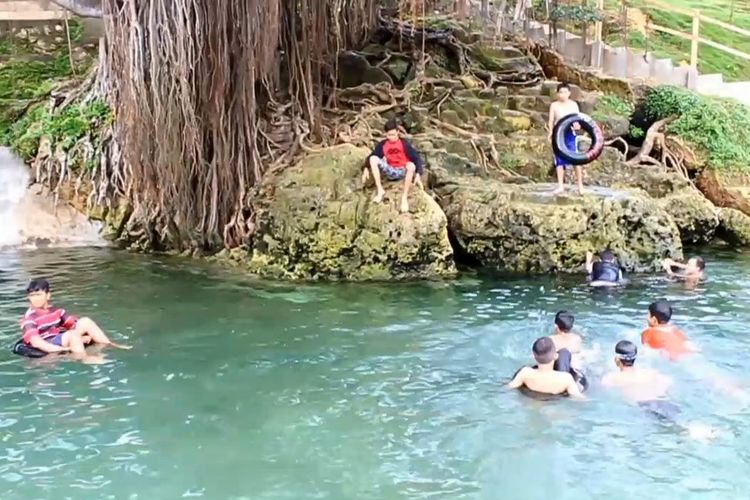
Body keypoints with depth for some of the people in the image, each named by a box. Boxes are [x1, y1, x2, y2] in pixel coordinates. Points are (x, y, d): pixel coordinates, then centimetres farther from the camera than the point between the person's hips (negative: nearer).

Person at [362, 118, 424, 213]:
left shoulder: (404, 143, -9)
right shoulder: (382, 145, 0)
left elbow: (416, 158, -15)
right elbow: (371, 156, 5)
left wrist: (418, 175, -27)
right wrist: (366, 169, -13)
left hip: (403, 172, -3)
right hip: (390, 172, 3)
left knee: (411, 165, -38)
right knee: (373, 159, -18)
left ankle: (405, 197, -28)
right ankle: (380, 190, -18)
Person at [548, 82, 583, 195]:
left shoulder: (573, 105, 4)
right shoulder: (554, 105, 4)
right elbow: (551, 120, 4)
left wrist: (577, 125, -19)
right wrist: (551, 132, -12)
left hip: (570, 133, -1)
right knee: (559, 160, 3)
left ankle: (580, 185, -2)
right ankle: (560, 186, 10)